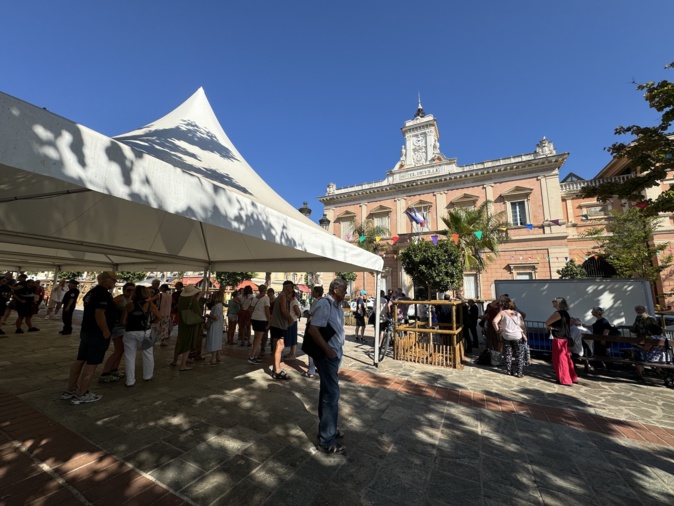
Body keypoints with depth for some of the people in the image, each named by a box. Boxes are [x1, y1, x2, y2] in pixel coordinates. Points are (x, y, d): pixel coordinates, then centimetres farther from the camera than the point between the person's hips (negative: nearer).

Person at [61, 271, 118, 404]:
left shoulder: (92, 291, 12)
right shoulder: (103, 293, -20)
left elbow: (91, 311, 20)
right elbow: (99, 314, -26)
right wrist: (106, 331, -19)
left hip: (87, 331, 10)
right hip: (98, 334, -10)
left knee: (80, 360, 17)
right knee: (91, 363, -1)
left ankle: (69, 390, 27)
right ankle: (81, 395, 8)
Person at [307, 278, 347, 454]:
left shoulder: (337, 306, 8)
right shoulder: (324, 304, -21)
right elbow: (313, 329, -25)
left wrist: (338, 348, 12)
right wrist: (327, 349, -21)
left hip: (335, 354, 9)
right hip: (327, 355, -9)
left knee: (327, 392, 21)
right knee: (332, 394, -2)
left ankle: (326, 428, 38)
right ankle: (327, 440, 13)